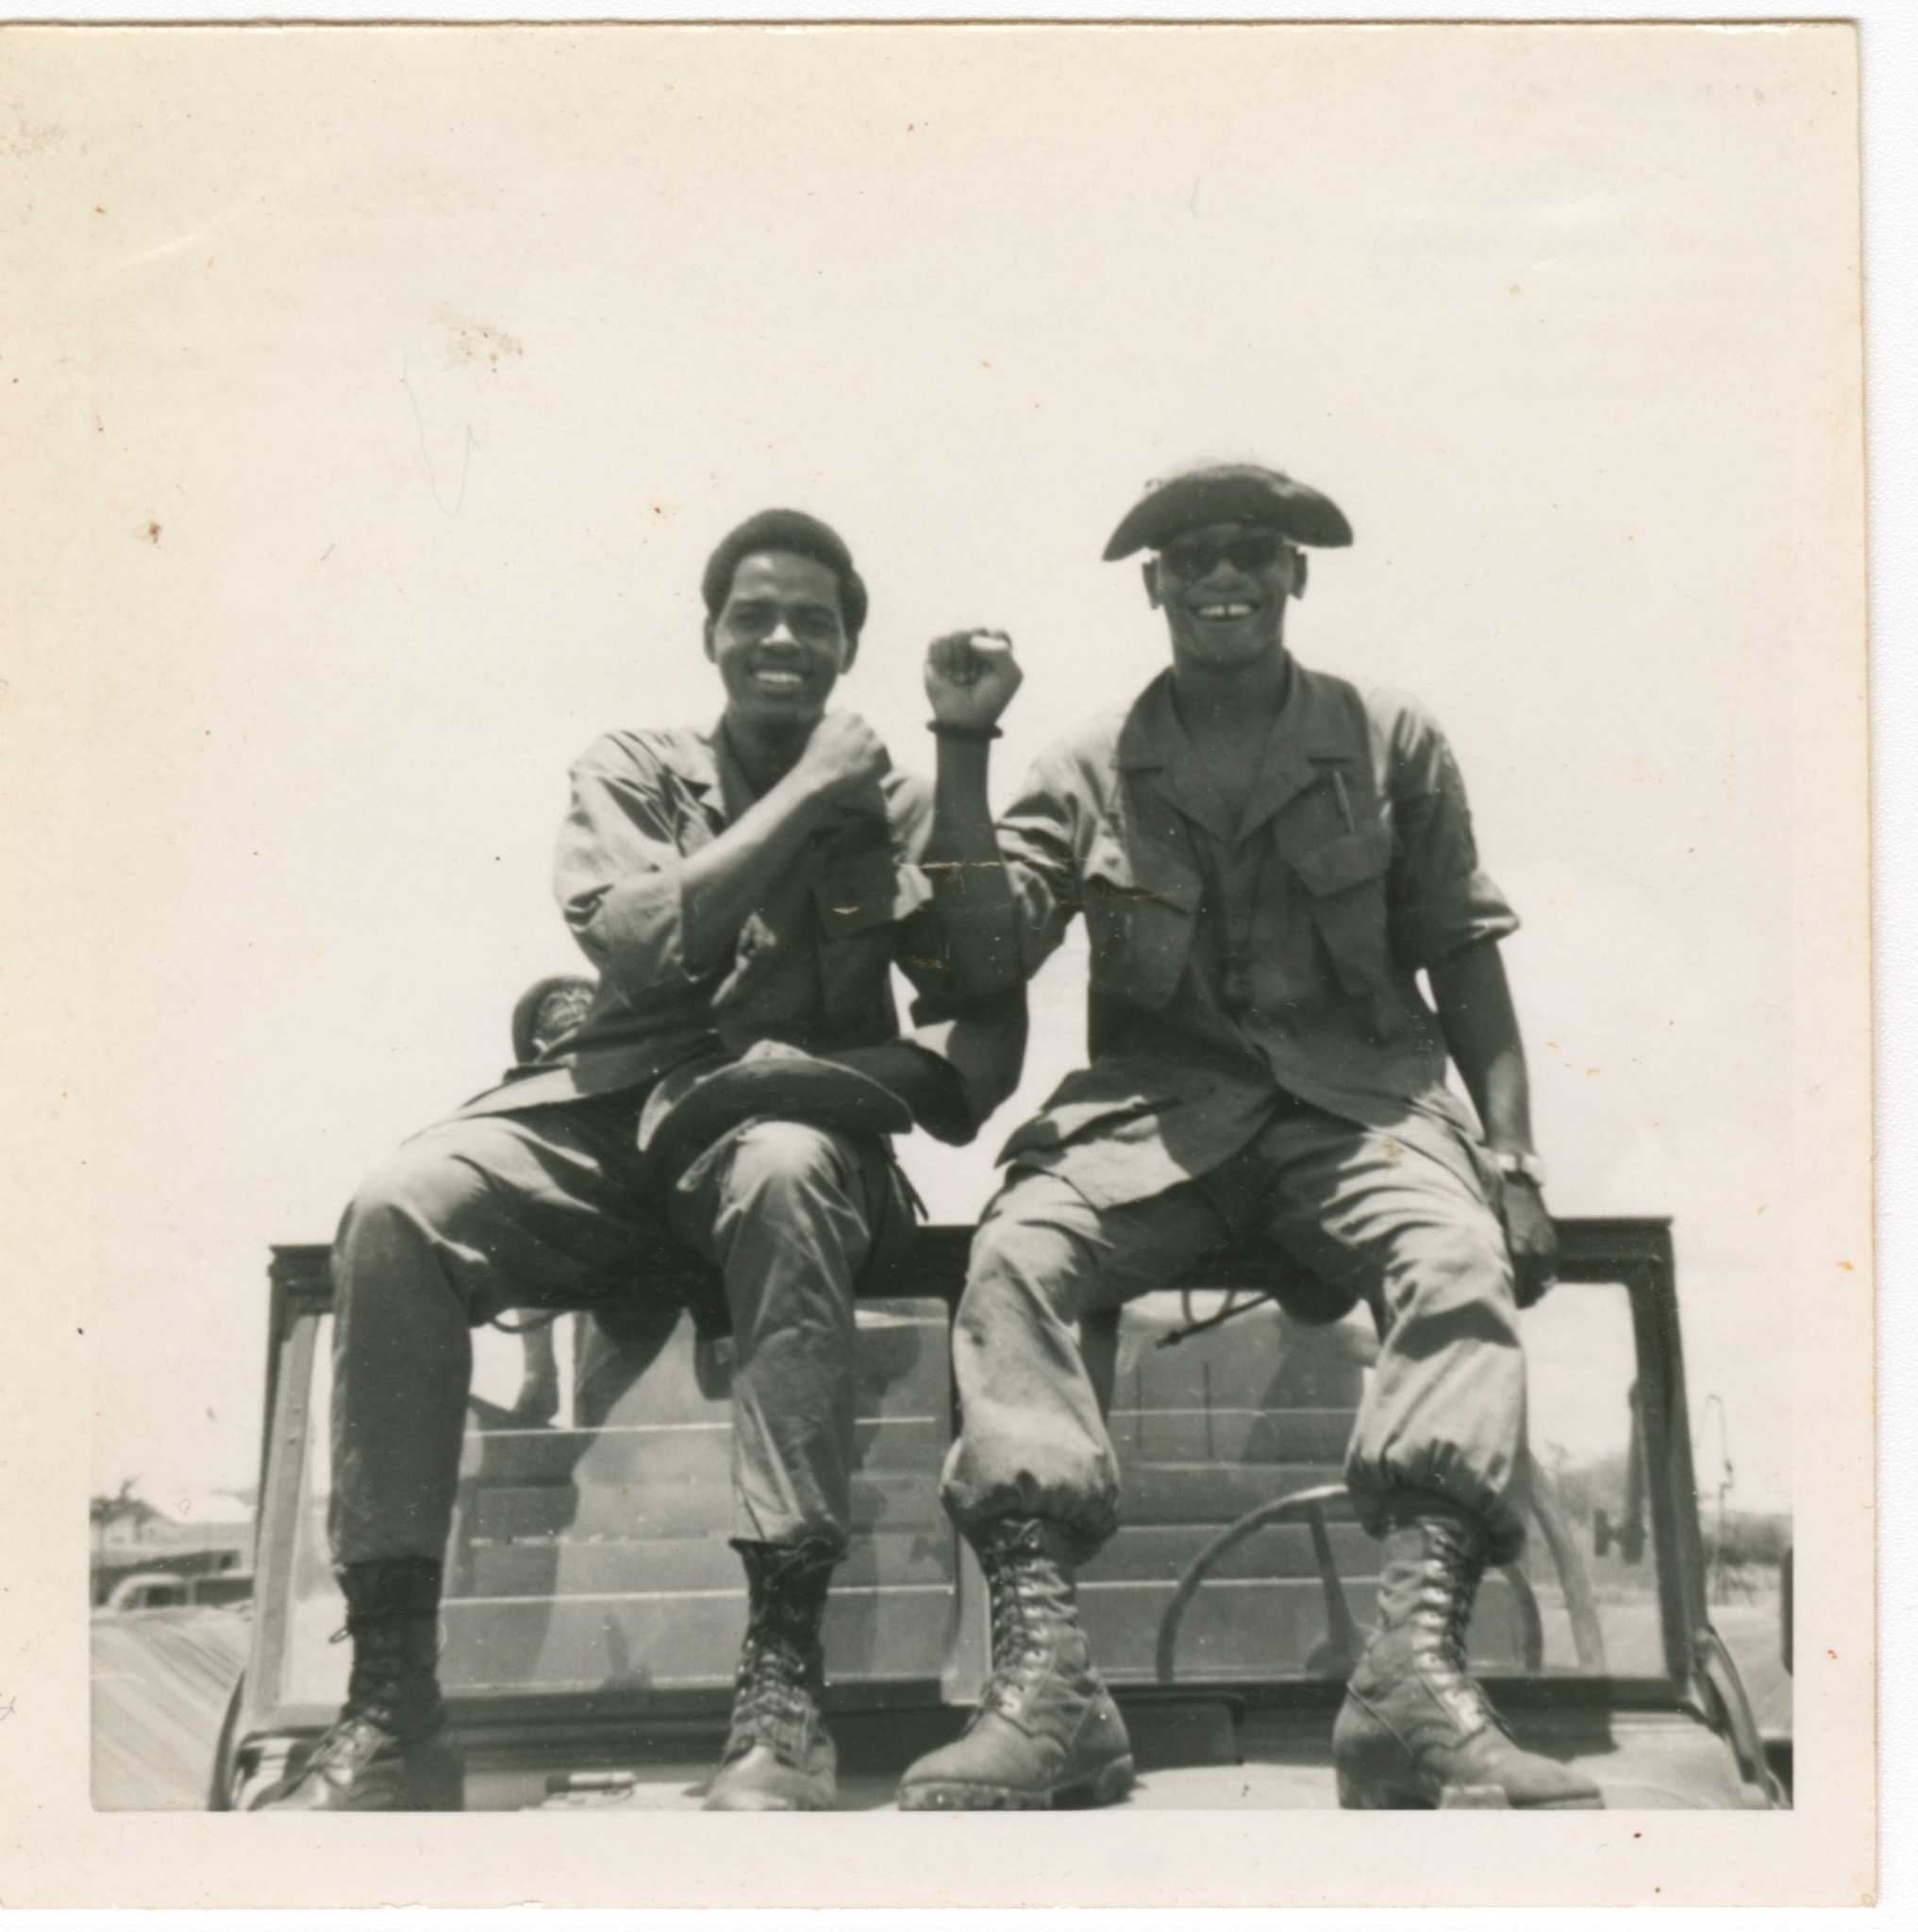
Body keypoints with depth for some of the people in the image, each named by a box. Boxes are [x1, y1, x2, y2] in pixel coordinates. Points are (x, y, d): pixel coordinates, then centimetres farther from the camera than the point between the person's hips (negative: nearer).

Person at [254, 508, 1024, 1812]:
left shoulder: (891, 808, 18)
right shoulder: (632, 771, 17)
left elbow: (976, 974, 0)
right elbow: (642, 942, -3)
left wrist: (963, 746, -2)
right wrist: (803, 792, -1)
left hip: (789, 1127, -1)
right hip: (607, 1118, 1)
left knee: (783, 1172, -40)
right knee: (400, 1208, -30)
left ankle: (783, 1682, -42)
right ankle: (392, 1707, -30)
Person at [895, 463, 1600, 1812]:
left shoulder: (1393, 744, 11)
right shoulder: (1091, 769, 11)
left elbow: (1467, 964, 12)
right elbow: (978, 964, 2)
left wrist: (1514, 1156, 0)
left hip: (1357, 1097, 0)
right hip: (1153, 1106, 0)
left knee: (1461, 1262, -32)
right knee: (1015, 1256, -30)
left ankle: (1419, 1663, -41)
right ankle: (1043, 1671, -38)